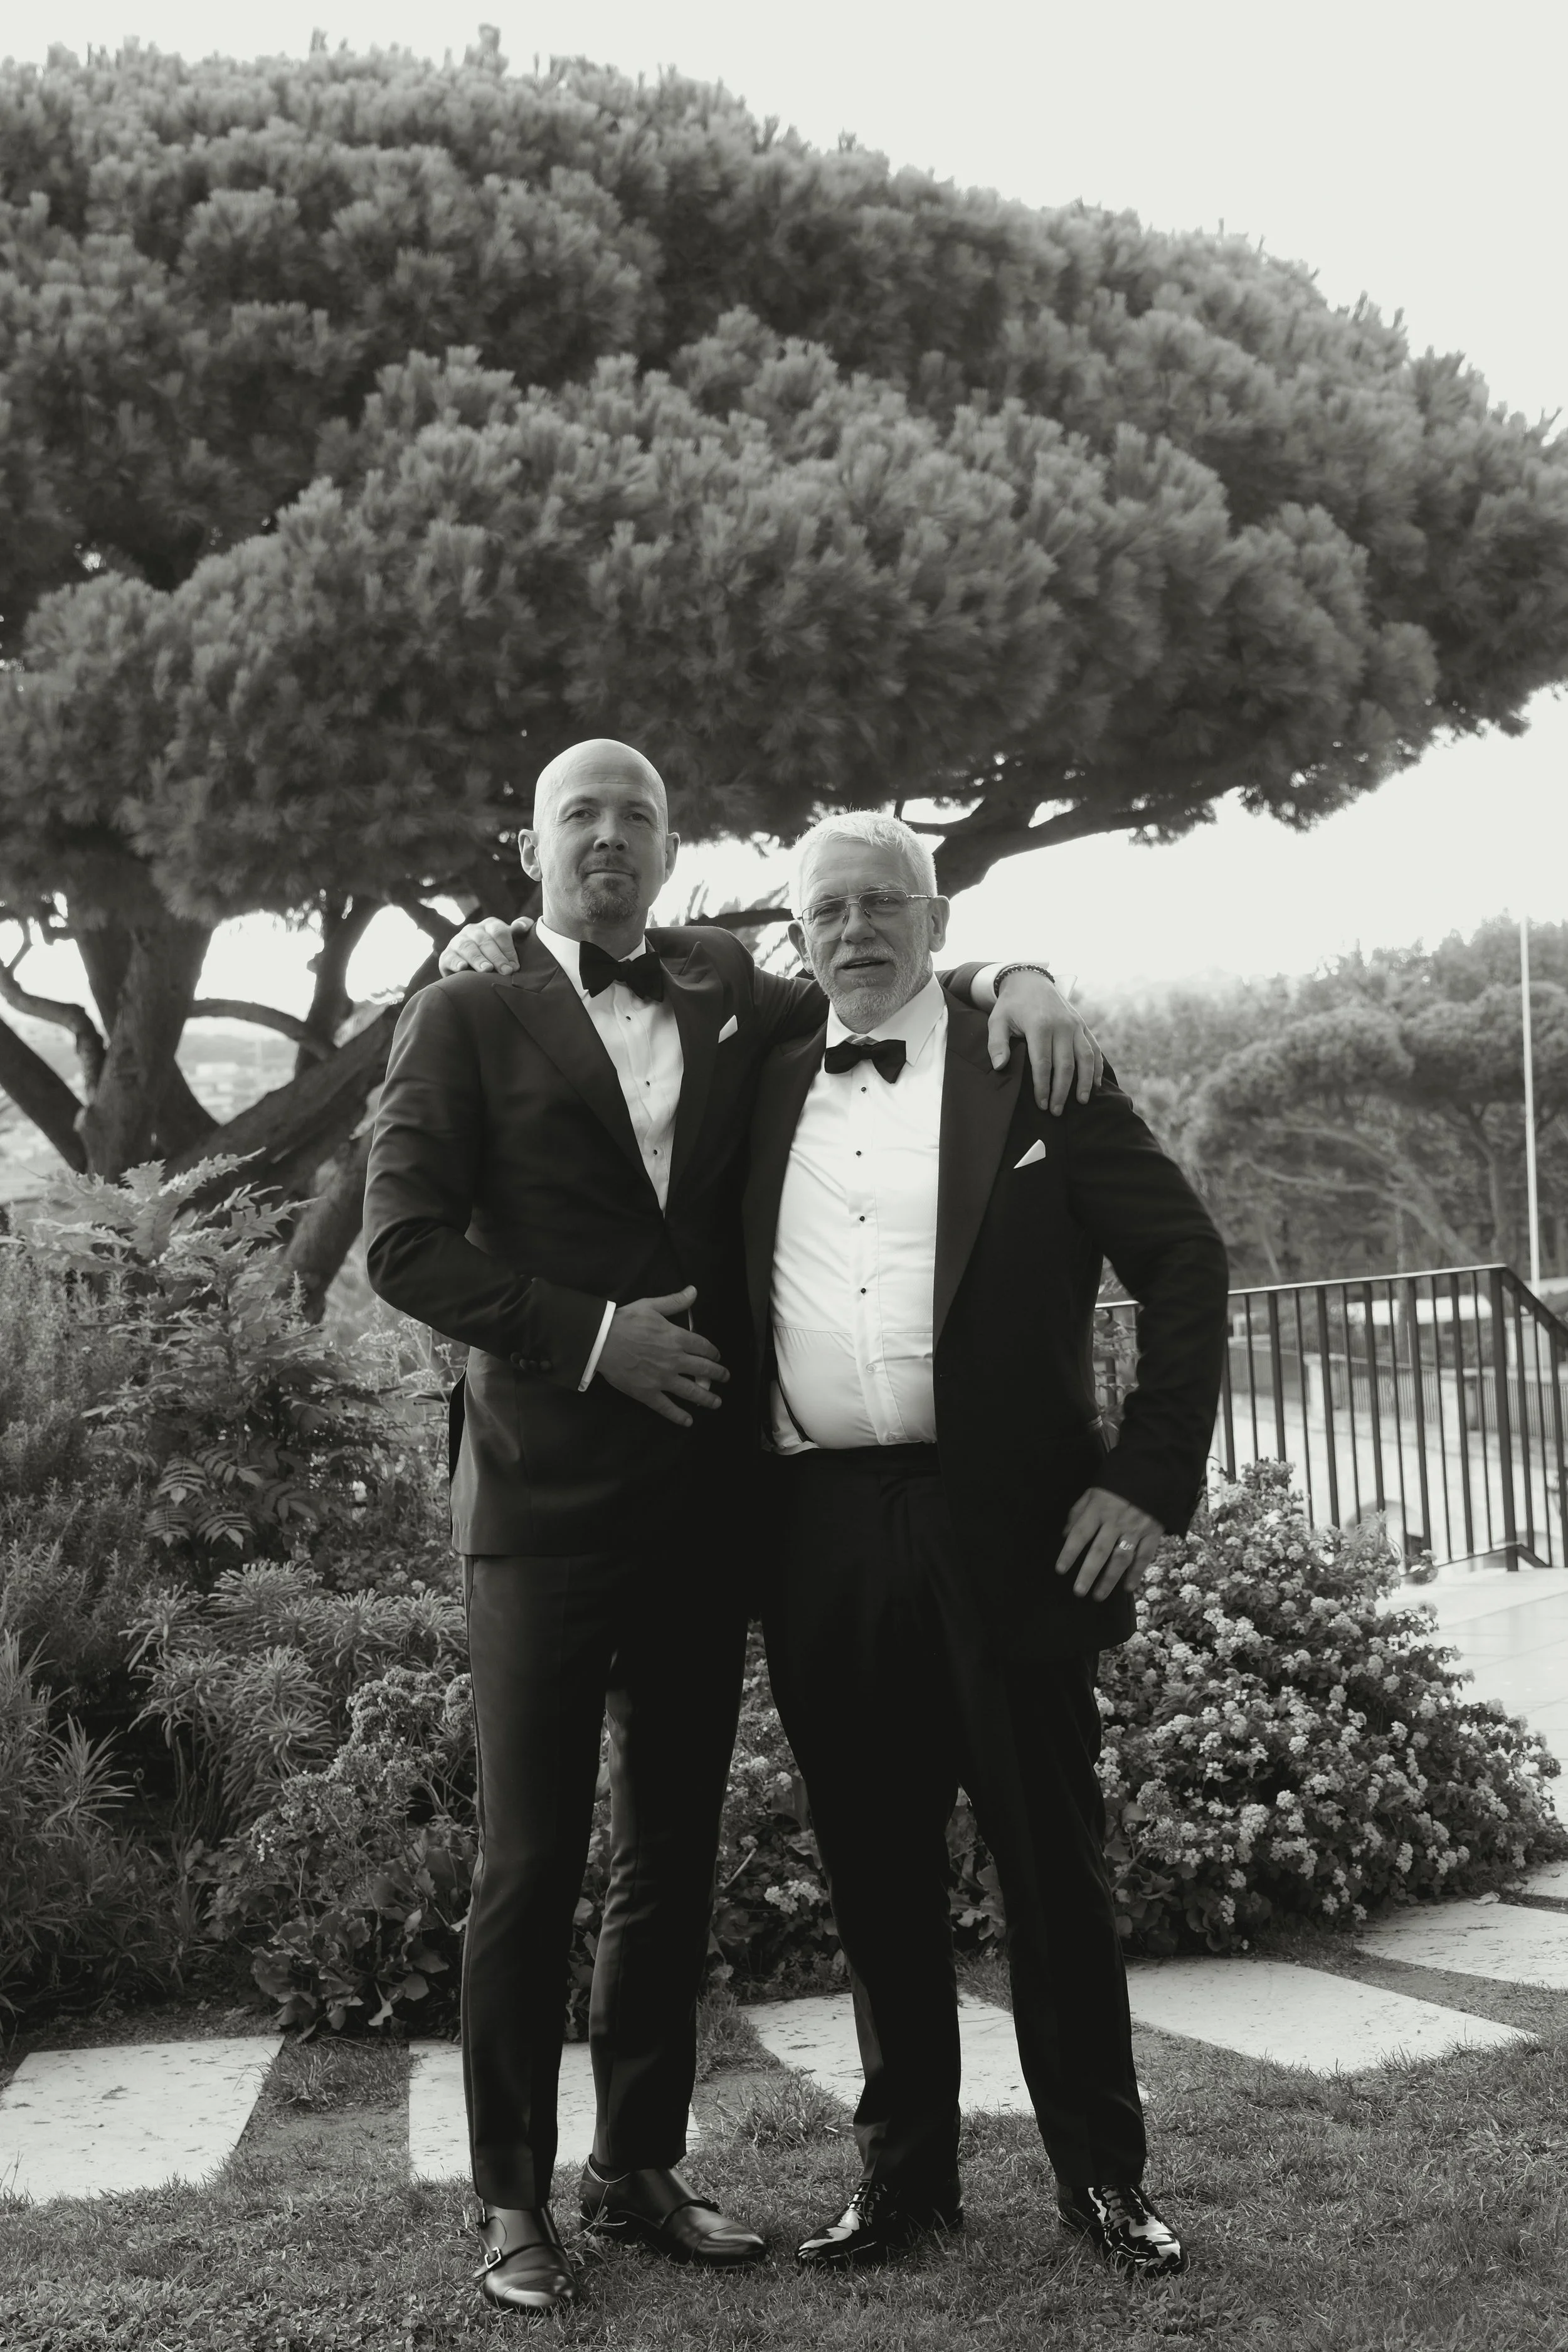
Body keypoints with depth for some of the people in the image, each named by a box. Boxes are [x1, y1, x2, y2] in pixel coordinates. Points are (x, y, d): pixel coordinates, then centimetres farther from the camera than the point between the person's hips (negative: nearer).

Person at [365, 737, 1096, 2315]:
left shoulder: (729, 995, 11)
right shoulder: (467, 1019, 0)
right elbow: (405, 1242, -7)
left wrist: (1005, 979, -1)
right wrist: (592, 1338, -13)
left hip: (701, 1489, 4)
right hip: (546, 1490, -4)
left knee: (672, 1855, 12)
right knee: (530, 1862, 2)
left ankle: (641, 2168, 26)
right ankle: (513, 2200, 16)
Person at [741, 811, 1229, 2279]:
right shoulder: (765, 1090, 12)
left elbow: (1184, 1259, -1)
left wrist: (1150, 1479, -8)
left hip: (1003, 1526, -3)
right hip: (821, 1537, 3)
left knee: (1051, 1859, 6)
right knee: (874, 1872, 11)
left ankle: (1102, 2176, 21)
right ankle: (903, 2172, 25)